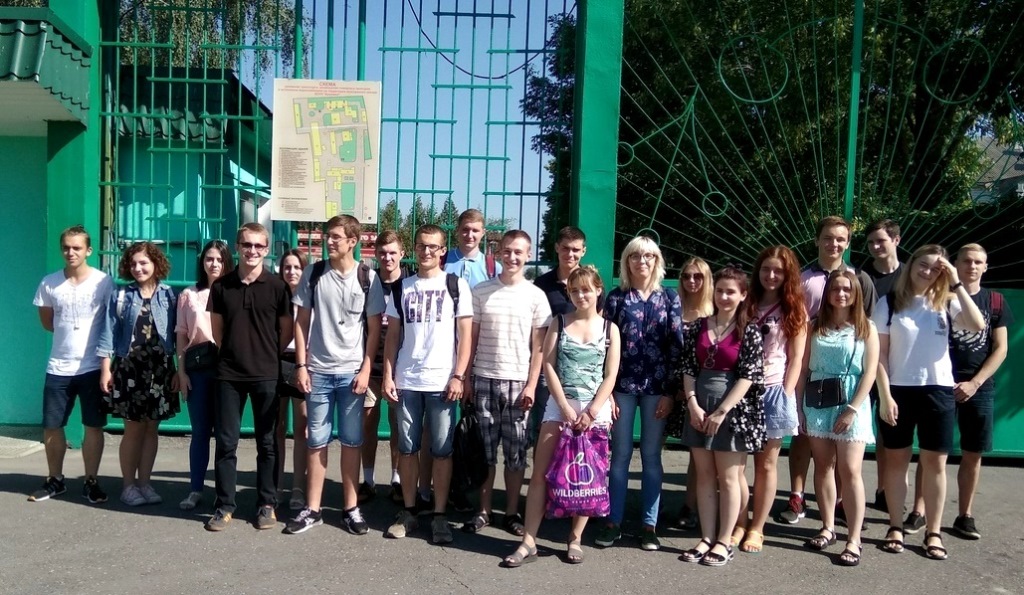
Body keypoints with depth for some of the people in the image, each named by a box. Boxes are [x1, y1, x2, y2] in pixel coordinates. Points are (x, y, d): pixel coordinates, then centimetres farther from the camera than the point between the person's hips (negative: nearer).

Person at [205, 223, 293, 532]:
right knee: (225, 442, 5)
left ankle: (267, 504, 18)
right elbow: (217, 330, 12)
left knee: (267, 443, 7)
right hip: (229, 374, 2)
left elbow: (287, 331, 3)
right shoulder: (221, 285, 3)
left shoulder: (277, 286, -3)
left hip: (267, 375, -2)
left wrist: (268, 355, 6)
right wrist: (235, 353, 10)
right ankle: (224, 506, 17)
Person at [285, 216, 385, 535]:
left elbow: (374, 327, 0)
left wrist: (366, 369, -6)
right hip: (318, 371, 1)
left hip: (352, 372, -1)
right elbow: (301, 322, 4)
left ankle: (350, 508, 17)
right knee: (317, 442, 8)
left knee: (351, 442, 6)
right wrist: (301, 366, -2)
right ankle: (312, 509, 17)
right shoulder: (313, 274, 2)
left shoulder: (367, 277, -2)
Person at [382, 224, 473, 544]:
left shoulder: (456, 285, 2)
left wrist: (458, 376, -9)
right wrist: (387, 375, 2)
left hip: (442, 382, -3)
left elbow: (466, 335, -1)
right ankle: (408, 511, 20)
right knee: (407, 448, 9)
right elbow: (392, 335, 11)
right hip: (406, 382, 3)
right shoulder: (401, 287, 10)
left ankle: (439, 515, 12)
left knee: (441, 450, 3)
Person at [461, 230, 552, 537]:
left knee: (516, 452, 5)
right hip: (484, 380, 1)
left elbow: (539, 346, 1)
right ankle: (484, 511, 16)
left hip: (517, 382, -1)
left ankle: (512, 512, 16)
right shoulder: (480, 291, 4)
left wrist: (532, 385, -5)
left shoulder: (535, 296, 2)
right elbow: (471, 339, 6)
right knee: (484, 450, 5)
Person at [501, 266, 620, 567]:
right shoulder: (559, 322, 5)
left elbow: (610, 376, -1)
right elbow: (549, 366, -2)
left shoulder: (609, 328, 4)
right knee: (540, 472, -3)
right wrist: (566, 408, -10)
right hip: (560, 404, 1)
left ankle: (575, 539, 17)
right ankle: (529, 541, 1)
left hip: (595, 408, 0)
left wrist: (591, 412, -11)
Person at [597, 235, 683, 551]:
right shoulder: (616, 297, 4)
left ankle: (650, 524, 15)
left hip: (656, 387, 0)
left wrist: (670, 391, -4)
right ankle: (614, 521, 15)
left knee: (651, 455, 7)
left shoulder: (670, 298, 5)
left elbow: (676, 346, 2)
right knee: (620, 453, 5)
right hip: (622, 385, 0)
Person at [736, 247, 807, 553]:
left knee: (766, 464, 6)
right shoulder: (747, 304, 9)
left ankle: (757, 528, 15)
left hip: (774, 391, -1)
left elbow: (796, 358, 2)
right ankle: (739, 524, 12)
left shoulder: (794, 309, 6)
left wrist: (786, 394, -8)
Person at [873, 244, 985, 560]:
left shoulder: (946, 303, 3)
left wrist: (956, 284, -13)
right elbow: (879, 353, -4)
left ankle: (933, 532, 15)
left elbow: (977, 325, -16)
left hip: (938, 390, 1)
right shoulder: (890, 302, -2)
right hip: (898, 390, -1)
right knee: (897, 459, 8)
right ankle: (895, 527, 18)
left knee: (935, 462, 5)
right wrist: (885, 396, -10)